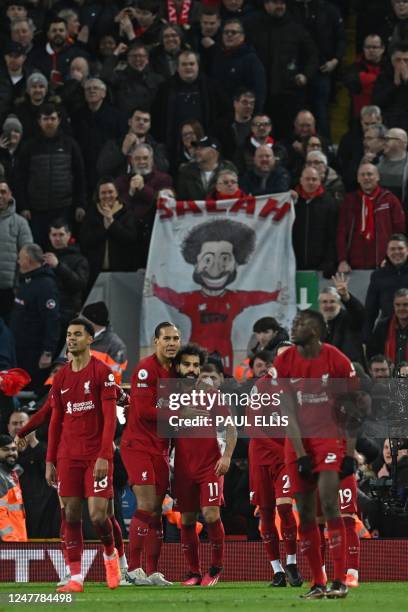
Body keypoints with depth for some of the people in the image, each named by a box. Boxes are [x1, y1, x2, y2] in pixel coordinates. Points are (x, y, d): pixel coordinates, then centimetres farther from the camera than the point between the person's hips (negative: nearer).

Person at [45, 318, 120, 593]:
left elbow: (110, 417, -10)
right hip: (68, 456, 5)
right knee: (71, 515, 0)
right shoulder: (61, 378, 12)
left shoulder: (102, 373, -5)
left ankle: (111, 554, 21)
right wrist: (50, 461, 11)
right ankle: (76, 578, 1)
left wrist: (104, 456, -18)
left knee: (98, 515, -9)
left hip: (97, 455, -5)